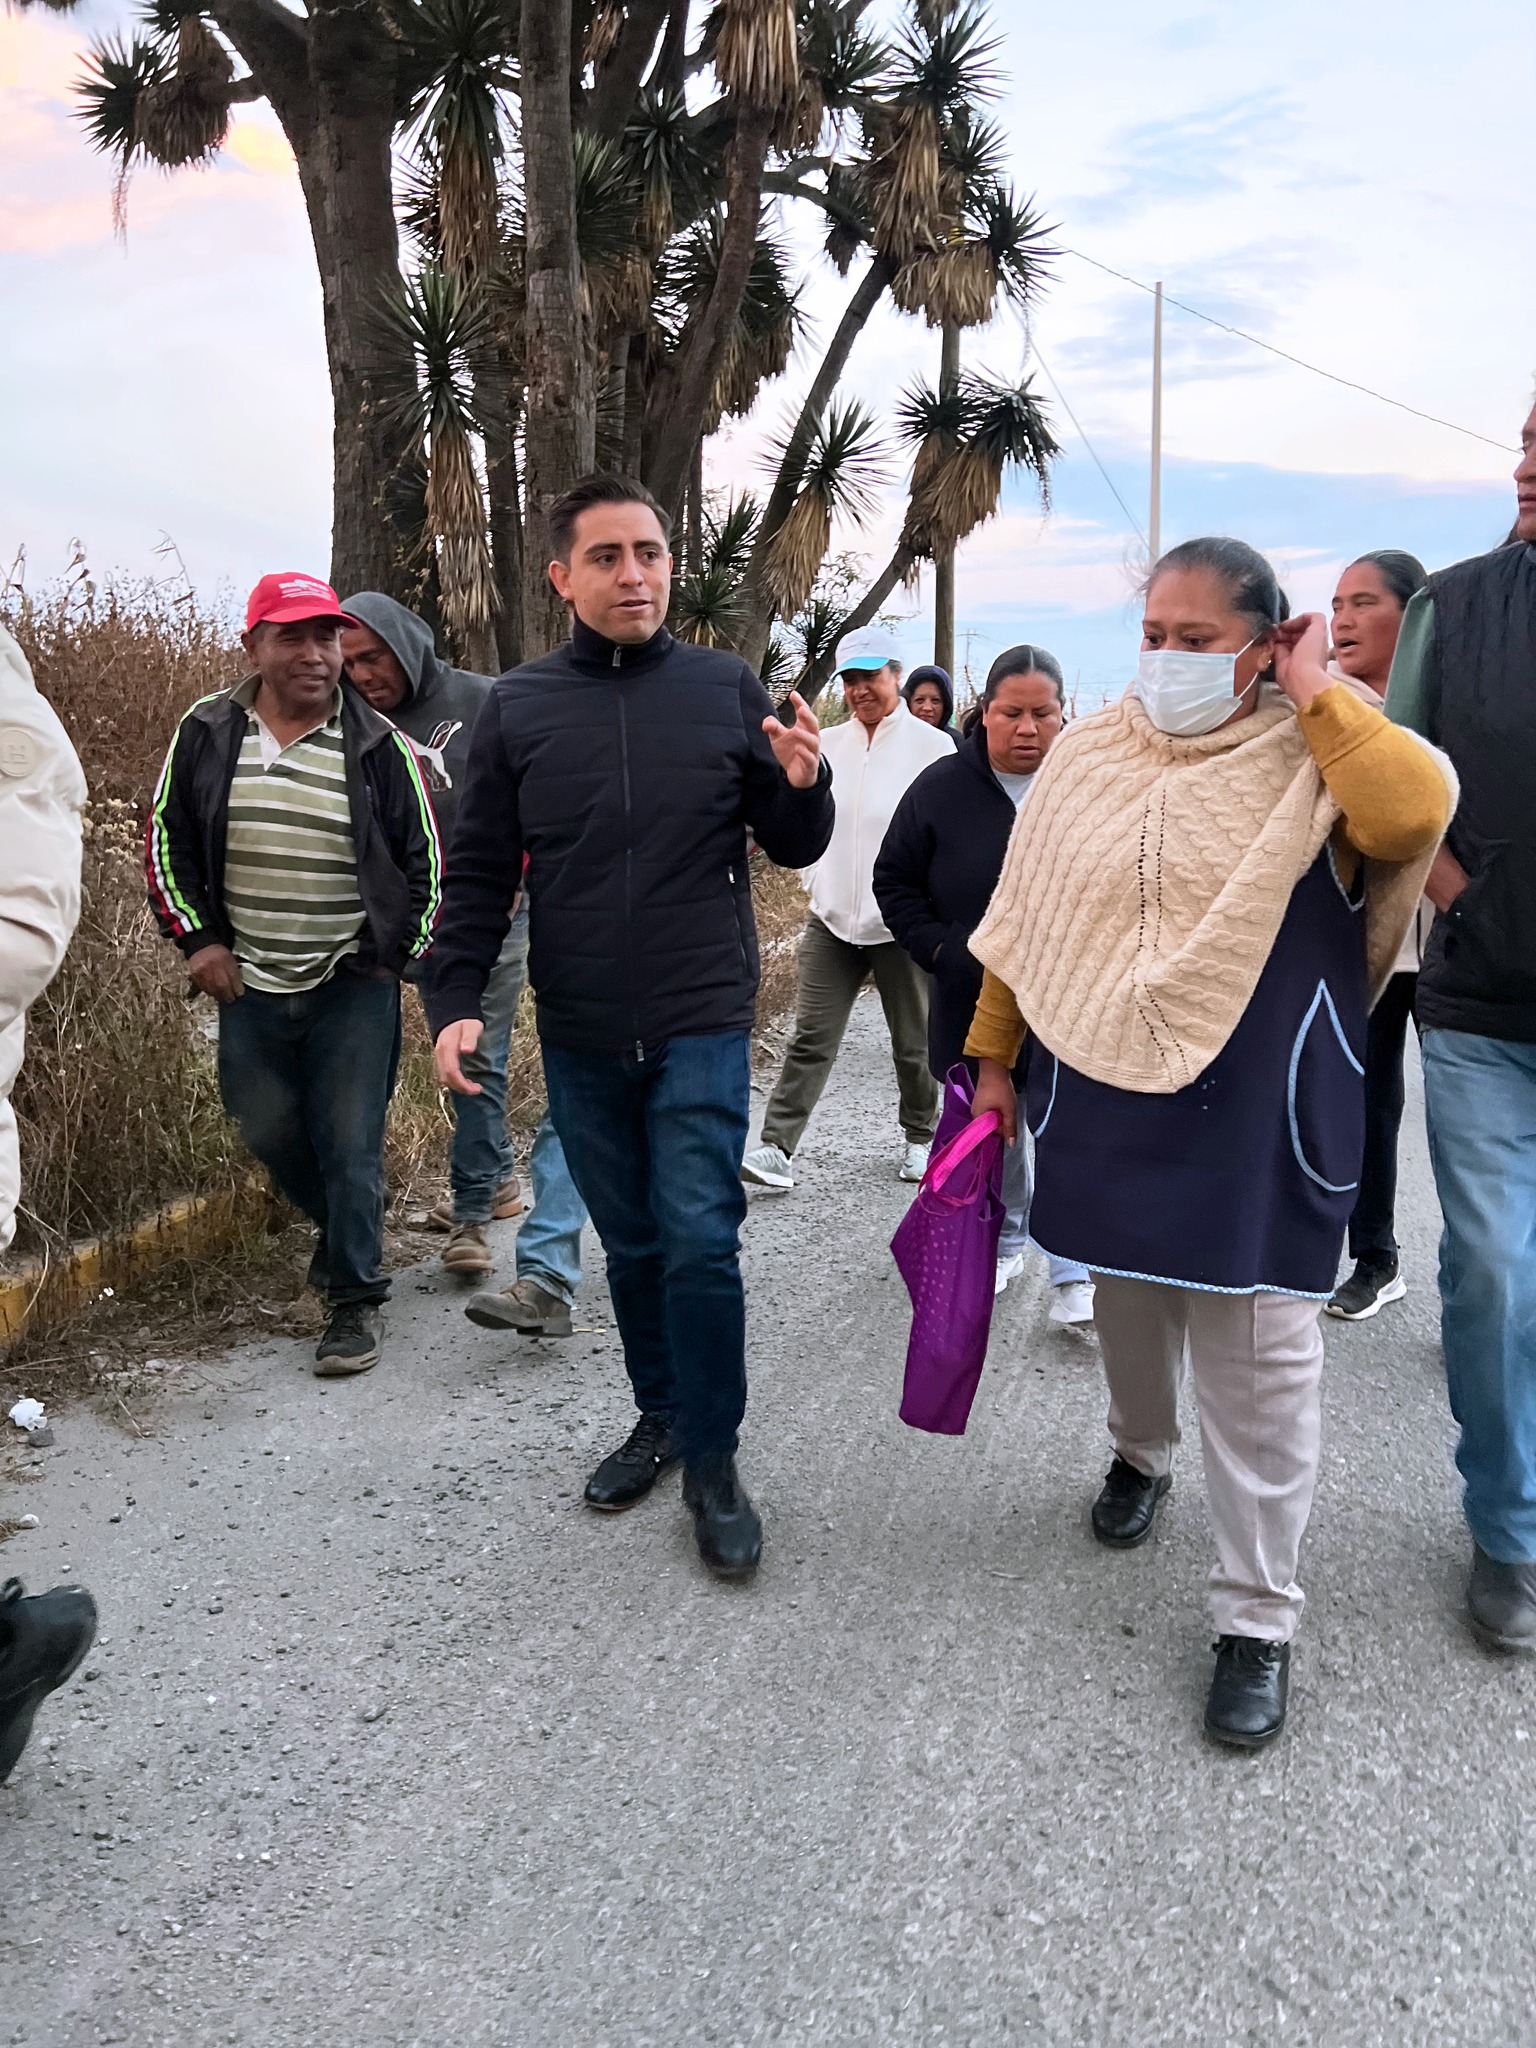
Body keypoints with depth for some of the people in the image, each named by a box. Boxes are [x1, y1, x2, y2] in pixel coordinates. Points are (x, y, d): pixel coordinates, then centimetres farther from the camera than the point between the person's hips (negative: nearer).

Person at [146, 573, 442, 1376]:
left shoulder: (378, 745, -5)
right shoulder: (207, 731, 0)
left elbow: (424, 859, 4)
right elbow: (167, 839, 9)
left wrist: (397, 955, 1)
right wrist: (196, 936, 3)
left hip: (354, 986, -3)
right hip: (249, 983, 3)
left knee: (350, 1145, -3)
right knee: (268, 1131, 13)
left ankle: (357, 1297, 10)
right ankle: (339, 1229, 41)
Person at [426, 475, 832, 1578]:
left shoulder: (728, 688, -1)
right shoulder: (519, 705, 2)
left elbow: (795, 849, 5)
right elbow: (480, 870, 7)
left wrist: (803, 785, -16)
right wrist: (458, 999, -3)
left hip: (703, 1027, -2)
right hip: (581, 1037, 2)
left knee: (700, 1241, -5)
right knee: (631, 1243, 14)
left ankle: (713, 1460, 11)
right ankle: (660, 1416, 32)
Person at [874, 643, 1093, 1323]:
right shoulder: (943, 787, -2)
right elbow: (895, 881, 5)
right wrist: (944, 953, -6)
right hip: (973, 1004, 2)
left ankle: (1073, 1275, 4)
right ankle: (1003, 1243, 35)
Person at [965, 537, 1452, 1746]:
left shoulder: (1314, 758, -7)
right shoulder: (1089, 756, 3)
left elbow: (1418, 807, -29)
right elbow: (1027, 921, 9)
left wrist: (1316, 696, -19)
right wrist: (993, 1058, 12)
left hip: (1257, 1116, -3)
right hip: (1104, 1101, 4)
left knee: (1259, 1358, 1)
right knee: (1130, 1303, 22)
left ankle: (1259, 1615, 15)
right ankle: (1141, 1452, 52)